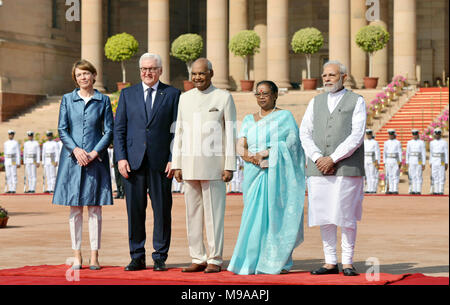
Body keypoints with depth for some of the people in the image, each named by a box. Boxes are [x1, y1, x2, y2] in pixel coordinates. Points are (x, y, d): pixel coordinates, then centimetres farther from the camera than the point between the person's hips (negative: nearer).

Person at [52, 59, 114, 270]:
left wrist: (95, 153, -10)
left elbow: (109, 131, 4)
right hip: (72, 159, 1)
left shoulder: (103, 101, 6)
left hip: (96, 159, -1)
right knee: (75, 209, 1)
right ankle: (77, 257, 6)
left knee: (94, 209, -1)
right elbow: (62, 129, 5)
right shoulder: (67, 99, 9)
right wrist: (76, 149, -11)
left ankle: (94, 257, 3)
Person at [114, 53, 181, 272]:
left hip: (161, 161, -1)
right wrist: (121, 157, -3)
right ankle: (137, 257, 13)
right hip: (133, 162, 1)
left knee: (162, 210, 1)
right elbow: (119, 128, 8)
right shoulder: (128, 94, 12)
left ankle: (160, 258, 10)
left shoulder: (172, 94, 7)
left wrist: (173, 159, -5)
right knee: (134, 210, 3)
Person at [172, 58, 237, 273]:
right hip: (190, 166, 4)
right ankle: (198, 259, 13)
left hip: (213, 165, -4)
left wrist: (229, 166, -7)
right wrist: (177, 164, 9)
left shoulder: (223, 98, 2)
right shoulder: (185, 98, 14)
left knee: (214, 214, -3)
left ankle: (215, 259, 4)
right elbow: (179, 132, 15)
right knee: (193, 214, 6)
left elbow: (231, 133, -1)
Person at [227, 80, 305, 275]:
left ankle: (280, 262, -1)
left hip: (277, 174, -4)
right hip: (255, 175, 4)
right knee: (255, 215, -2)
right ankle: (253, 261, 1)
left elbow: (292, 144, -7)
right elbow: (241, 147, 7)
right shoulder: (249, 120, 17)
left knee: (277, 215, -6)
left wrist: (266, 153, -14)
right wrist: (252, 157, -14)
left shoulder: (285, 117, 5)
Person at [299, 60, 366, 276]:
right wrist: (317, 158, -8)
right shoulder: (315, 102, 16)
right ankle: (330, 262, 11)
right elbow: (305, 133, 8)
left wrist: (333, 158, -13)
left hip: (347, 168, -4)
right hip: (319, 169, 4)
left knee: (346, 216, -3)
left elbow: (357, 136, -6)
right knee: (324, 217, 4)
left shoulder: (356, 102, 4)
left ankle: (348, 262, 7)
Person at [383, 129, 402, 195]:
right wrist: (384, 162, 8)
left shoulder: (398, 143, 1)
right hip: (388, 161, 4)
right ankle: (390, 190, 5)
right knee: (389, 176, 2)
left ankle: (395, 190, -5)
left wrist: (400, 162, -9)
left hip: (395, 161, -4)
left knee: (395, 176, -6)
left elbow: (400, 153, -3)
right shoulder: (386, 143, 11)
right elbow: (384, 153, 13)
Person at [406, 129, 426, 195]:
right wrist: (407, 163, 2)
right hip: (411, 161, 3)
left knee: (418, 176, -4)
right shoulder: (409, 142, 7)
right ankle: (413, 190, 5)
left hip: (419, 161, -3)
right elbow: (407, 153, 8)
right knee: (412, 176, 1)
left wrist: (423, 164, -6)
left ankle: (419, 191, -1)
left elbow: (424, 153, -2)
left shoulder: (421, 142, -1)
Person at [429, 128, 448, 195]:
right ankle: (436, 191, 6)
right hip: (434, 162, 3)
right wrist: (430, 163, 8)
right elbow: (431, 154, 12)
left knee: (441, 176, -4)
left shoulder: (444, 142, -2)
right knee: (434, 176, 2)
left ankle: (441, 191, -2)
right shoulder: (432, 143, 8)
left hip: (442, 161, -3)